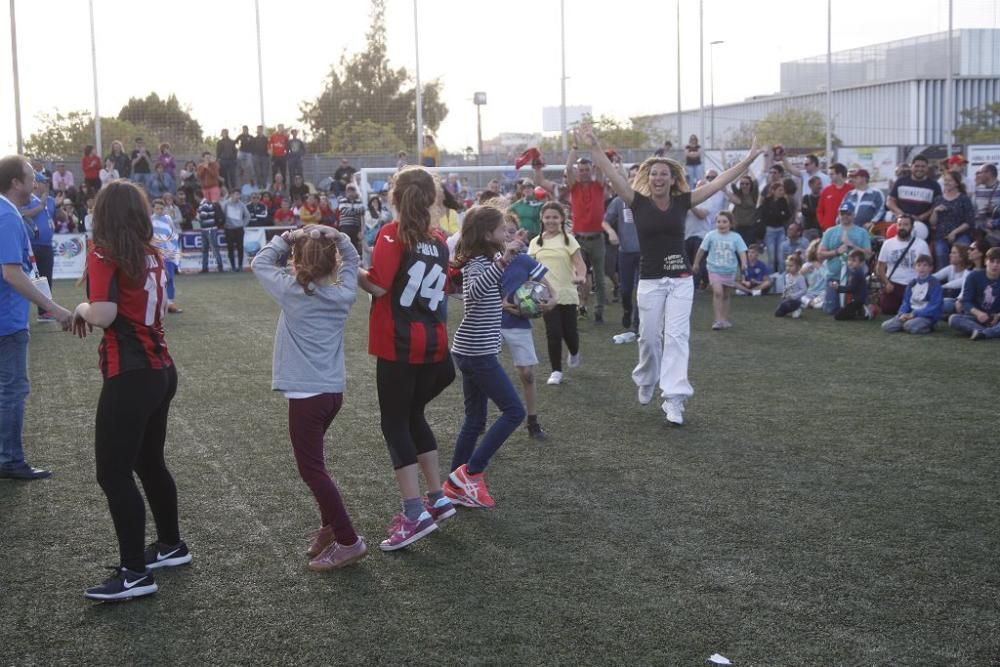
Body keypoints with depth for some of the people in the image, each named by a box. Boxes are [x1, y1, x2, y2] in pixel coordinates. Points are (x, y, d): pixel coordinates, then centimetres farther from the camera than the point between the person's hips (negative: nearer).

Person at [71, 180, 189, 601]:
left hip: (130, 377, -8)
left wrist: (81, 310, -2)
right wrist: (92, 312, 9)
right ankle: (171, 545, 35)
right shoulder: (152, 255, 9)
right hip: (160, 371, 8)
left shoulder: (103, 255, -12)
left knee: (113, 474, 0)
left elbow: (104, 315, -23)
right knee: (149, 463, 22)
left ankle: (135, 574, 2)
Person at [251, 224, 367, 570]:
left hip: (307, 393, -7)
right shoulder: (344, 293, 2)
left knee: (311, 469, -1)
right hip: (334, 390, 7)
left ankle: (348, 541, -2)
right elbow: (351, 261, 21)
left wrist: (285, 239, 6)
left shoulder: (294, 292, -11)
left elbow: (260, 263, 3)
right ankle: (330, 525, 26)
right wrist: (338, 237, 5)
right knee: (312, 461, 22)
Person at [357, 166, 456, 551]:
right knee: (413, 416, 21)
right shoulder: (439, 242, 7)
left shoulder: (393, 234, -10)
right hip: (433, 343, 6)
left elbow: (378, 286, -18)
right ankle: (438, 499, 22)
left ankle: (415, 513, -5)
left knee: (395, 424, 1)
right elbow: (438, 287, 12)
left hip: (398, 346, -6)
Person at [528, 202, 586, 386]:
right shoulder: (536, 242, 6)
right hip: (547, 295, 1)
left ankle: (574, 353, 38)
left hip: (567, 294, -1)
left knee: (569, 331, 3)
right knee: (553, 333, -5)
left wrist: (581, 276, -28)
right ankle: (556, 371, 7)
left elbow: (580, 263, -7)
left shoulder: (568, 240, -1)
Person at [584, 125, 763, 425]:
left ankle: (673, 399, -8)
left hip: (681, 279, 0)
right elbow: (612, 175, -12)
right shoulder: (638, 202, -3)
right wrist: (595, 146, -21)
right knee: (649, 337, 9)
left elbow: (720, 182, -2)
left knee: (676, 337, -5)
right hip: (650, 281, 0)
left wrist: (749, 158, -7)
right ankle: (646, 382, 37)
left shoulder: (683, 201, 1)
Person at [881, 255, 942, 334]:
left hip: (927, 315, -5)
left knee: (909, 326, -36)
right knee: (886, 326, -13)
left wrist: (914, 314, -19)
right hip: (911, 314, 5)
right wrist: (903, 314, -11)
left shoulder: (934, 283, -8)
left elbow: (934, 306, -15)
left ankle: (927, 327, -8)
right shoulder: (912, 283, 11)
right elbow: (906, 302, 12)